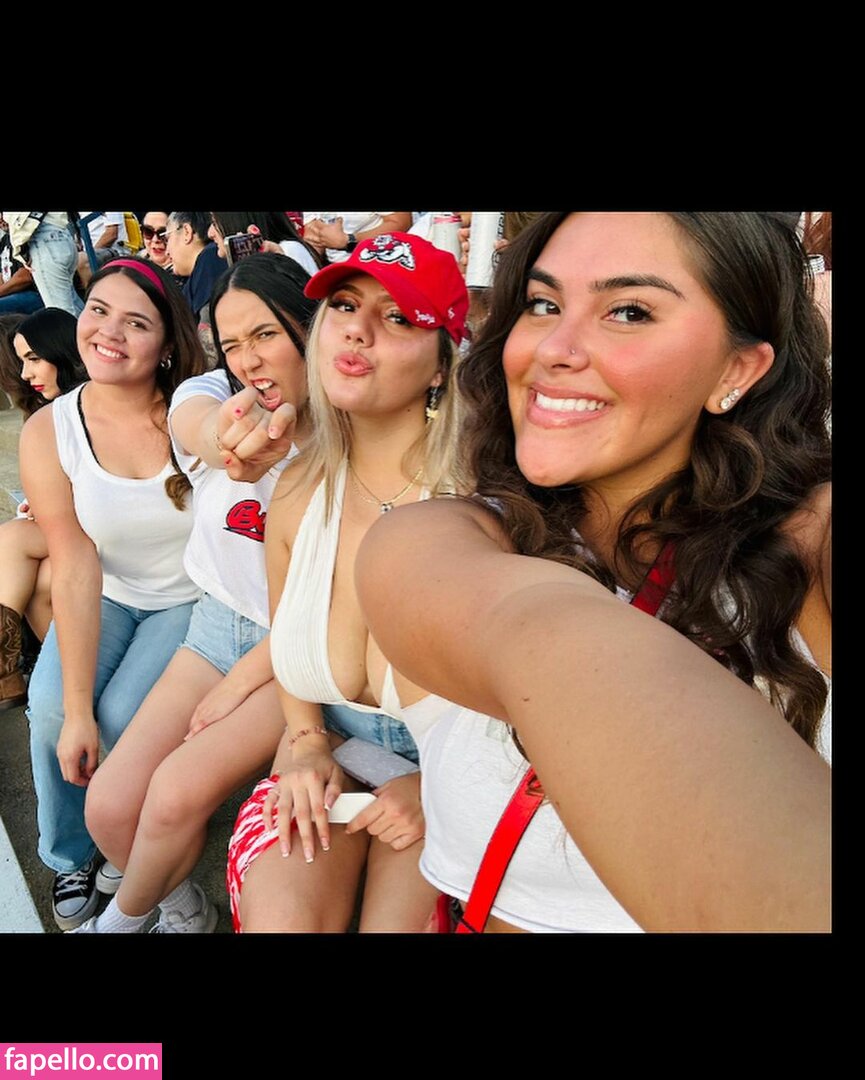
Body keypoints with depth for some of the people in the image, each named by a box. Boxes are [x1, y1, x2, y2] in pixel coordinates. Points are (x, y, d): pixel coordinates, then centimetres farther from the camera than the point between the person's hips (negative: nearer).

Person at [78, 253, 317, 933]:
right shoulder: (209, 393, -5)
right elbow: (197, 426, -32)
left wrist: (241, 682, -10)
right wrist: (229, 438, -57)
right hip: (219, 622, 4)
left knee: (178, 790, -19)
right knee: (109, 805, -6)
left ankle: (122, 917, 16)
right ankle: (184, 911, 27)